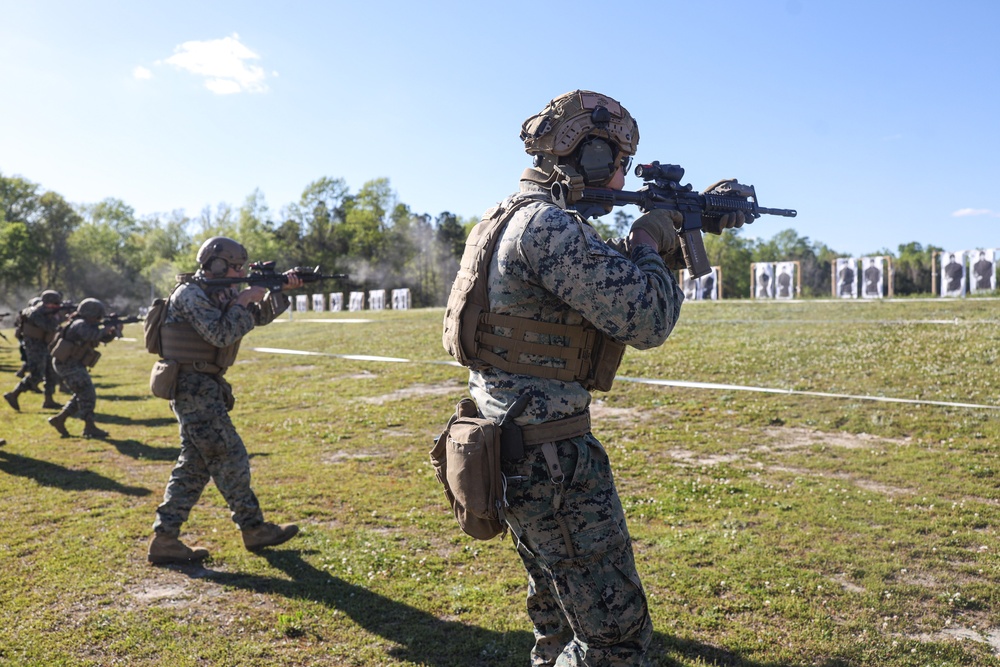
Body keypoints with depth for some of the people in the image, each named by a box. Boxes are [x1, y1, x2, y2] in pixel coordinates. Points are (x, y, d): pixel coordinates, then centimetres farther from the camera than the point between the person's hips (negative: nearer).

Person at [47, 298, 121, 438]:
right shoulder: (80, 324, -17)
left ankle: (59, 419, 20)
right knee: (87, 393, -11)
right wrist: (105, 329, -23)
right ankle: (89, 427, -8)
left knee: (82, 395, 14)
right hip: (67, 364, -10)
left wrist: (114, 331, -4)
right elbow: (90, 335, -37)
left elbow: (104, 338, 14)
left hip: (74, 365, 10)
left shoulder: (89, 325, 13)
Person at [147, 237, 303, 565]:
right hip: (195, 389, -10)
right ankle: (255, 530, 9)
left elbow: (260, 316, 17)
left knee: (195, 465, 10)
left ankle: (165, 538, 12)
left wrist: (281, 290, 2)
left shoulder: (220, 293, 13)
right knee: (230, 459, -2)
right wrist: (245, 301, -13)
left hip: (202, 389, 10)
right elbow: (221, 334, -23)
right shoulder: (190, 294, -14)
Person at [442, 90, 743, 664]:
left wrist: (689, 224, 15)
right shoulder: (547, 223, -19)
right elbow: (645, 320, -21)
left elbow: (611, 276, 22)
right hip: (551, 458, -11)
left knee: (562, 621, 24)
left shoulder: (521, 215, 14)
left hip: (509, 446, 11)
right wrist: (650, 241, -3)